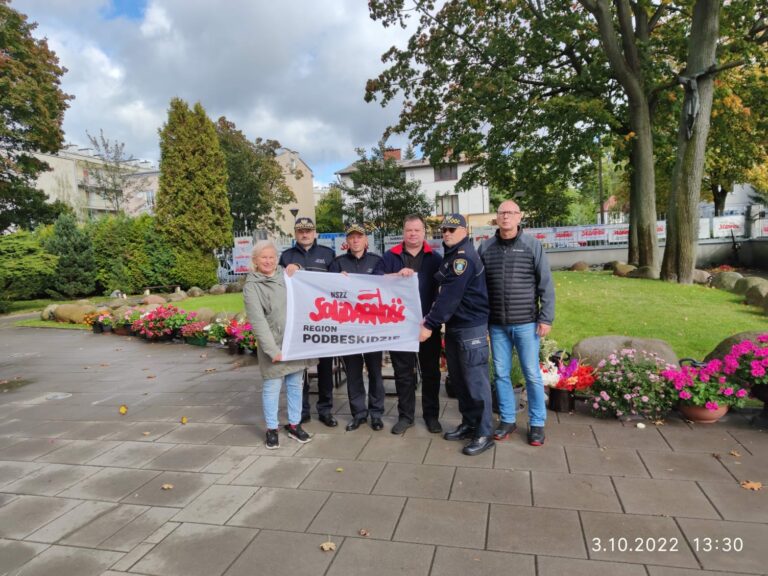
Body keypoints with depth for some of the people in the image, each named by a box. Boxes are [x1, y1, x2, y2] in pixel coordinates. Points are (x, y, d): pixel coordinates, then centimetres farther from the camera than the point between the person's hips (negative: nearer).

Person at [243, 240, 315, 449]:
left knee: (295, 384, 12)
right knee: (272, 387, 3)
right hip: (273, 344, -4)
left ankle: (294, 425, 26)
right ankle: (272, 429, 19)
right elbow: (257, 320, -12)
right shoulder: (251, 286, -4)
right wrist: (272, 349, -18)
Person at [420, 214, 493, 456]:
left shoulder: (464, 257, -16)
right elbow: (443, 293, 14)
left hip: (471, 327, -10)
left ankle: (484, 434, 7)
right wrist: (429, 317, 3)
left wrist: (430, 325, -22)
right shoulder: (452, 255, 15)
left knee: (475, 380, -4)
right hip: (454, 326, 10)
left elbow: (451, 296, -23)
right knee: (459, 377, 15)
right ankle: (469, 424, 28)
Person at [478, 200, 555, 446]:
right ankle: (507, 419, 26)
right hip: (497, 324, 2)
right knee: (501, 373, 10)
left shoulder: (532, 244, -2)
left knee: (532, 374, 5)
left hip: (526, 323, -2)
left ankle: (537, 423, 21)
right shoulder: (486, 247, 4)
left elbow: (545, 284, -2)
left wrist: (546, 317, -5)